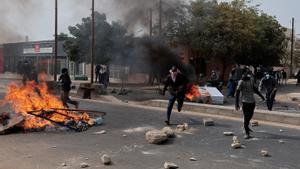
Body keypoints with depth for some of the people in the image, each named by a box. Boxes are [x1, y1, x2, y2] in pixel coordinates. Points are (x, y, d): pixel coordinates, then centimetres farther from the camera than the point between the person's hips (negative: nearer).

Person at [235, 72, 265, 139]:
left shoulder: (251, 80, 6)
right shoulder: (241, 82, -12)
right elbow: (237, 93, -13)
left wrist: (261, 96, 26)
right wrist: (237, 104, -17)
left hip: (252, 101, 6)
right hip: (245, 102, -6)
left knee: (250, 115, 17)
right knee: (246, 117, -5)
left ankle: (246, 126, 41)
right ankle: (247, 133, 3)